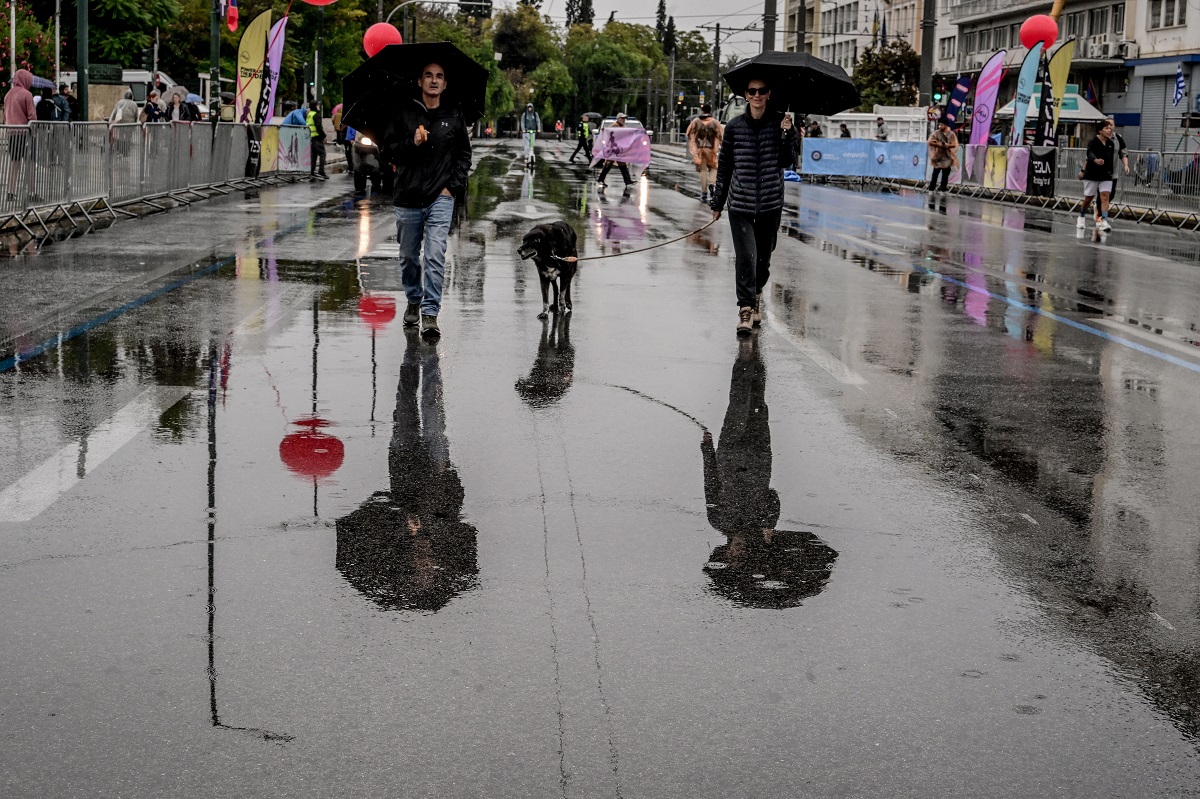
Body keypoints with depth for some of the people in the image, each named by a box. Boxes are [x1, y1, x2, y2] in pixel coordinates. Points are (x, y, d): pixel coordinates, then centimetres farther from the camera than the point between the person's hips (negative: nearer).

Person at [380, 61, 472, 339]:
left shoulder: (454, 118, 6)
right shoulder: (404, 113, 3)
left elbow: (464, 154, 13)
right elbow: (386, 149, 3)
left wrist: (453, 185, 2)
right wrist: (412, 143, -14)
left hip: (440, 198, -1)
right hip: (408, 198, 1)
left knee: (435, 256, -11)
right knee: (409, 257, 11)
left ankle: (430, 313, -8)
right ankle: (413, 301, 33)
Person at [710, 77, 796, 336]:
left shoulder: (779, 122, 2)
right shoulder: (734, 126, 2)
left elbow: (787, 161, -5)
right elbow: (724, 166, 8)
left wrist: (788, 134, -19)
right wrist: (718, 202, 10)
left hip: (771, 202, 1)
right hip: (740, 202, -1)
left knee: (764, 256, 12)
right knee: (745, 255, -11)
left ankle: (756, 295, 36)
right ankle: (746, 308, -9)